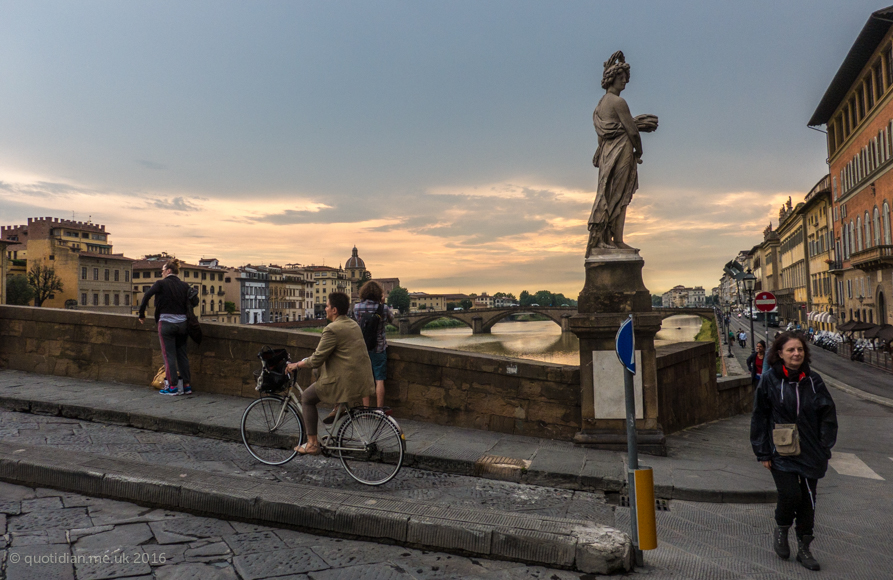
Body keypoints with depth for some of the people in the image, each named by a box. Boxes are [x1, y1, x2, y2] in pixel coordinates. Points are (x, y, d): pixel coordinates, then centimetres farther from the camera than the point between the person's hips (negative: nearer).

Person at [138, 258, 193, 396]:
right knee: (182, 354, 11)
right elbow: (189, 305, 2)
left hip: (166, 323, -4)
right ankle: (186, 385, 13)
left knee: (169, 355, 3)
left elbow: (146, 296, -11)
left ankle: (173, 386, 5)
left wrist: (141, 314, -2)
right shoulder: (184, 285, 5)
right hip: (182, 323, 4)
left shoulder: (161, 284, -6)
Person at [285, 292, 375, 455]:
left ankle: (312, 444, 11)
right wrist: (308, 359, 27)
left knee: (307, 398, 11)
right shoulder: (353, 324, 11)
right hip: (362, 380, 9)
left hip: (347, 381, -9)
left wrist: (296, 365, 1)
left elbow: (316, 360, -15)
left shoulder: (332, 329, -17)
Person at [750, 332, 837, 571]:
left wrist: (825, 448, 2)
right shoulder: (770, 379, -6)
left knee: (808, 500, 10)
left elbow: (827, 415, 8)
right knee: (790, 495, -15)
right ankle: (781, 531, 17)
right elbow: (759, 417, -3)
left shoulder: (813, 380, 2)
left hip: (810, 453, 3)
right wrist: (763, 452, -5)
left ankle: (804, 549, 28)